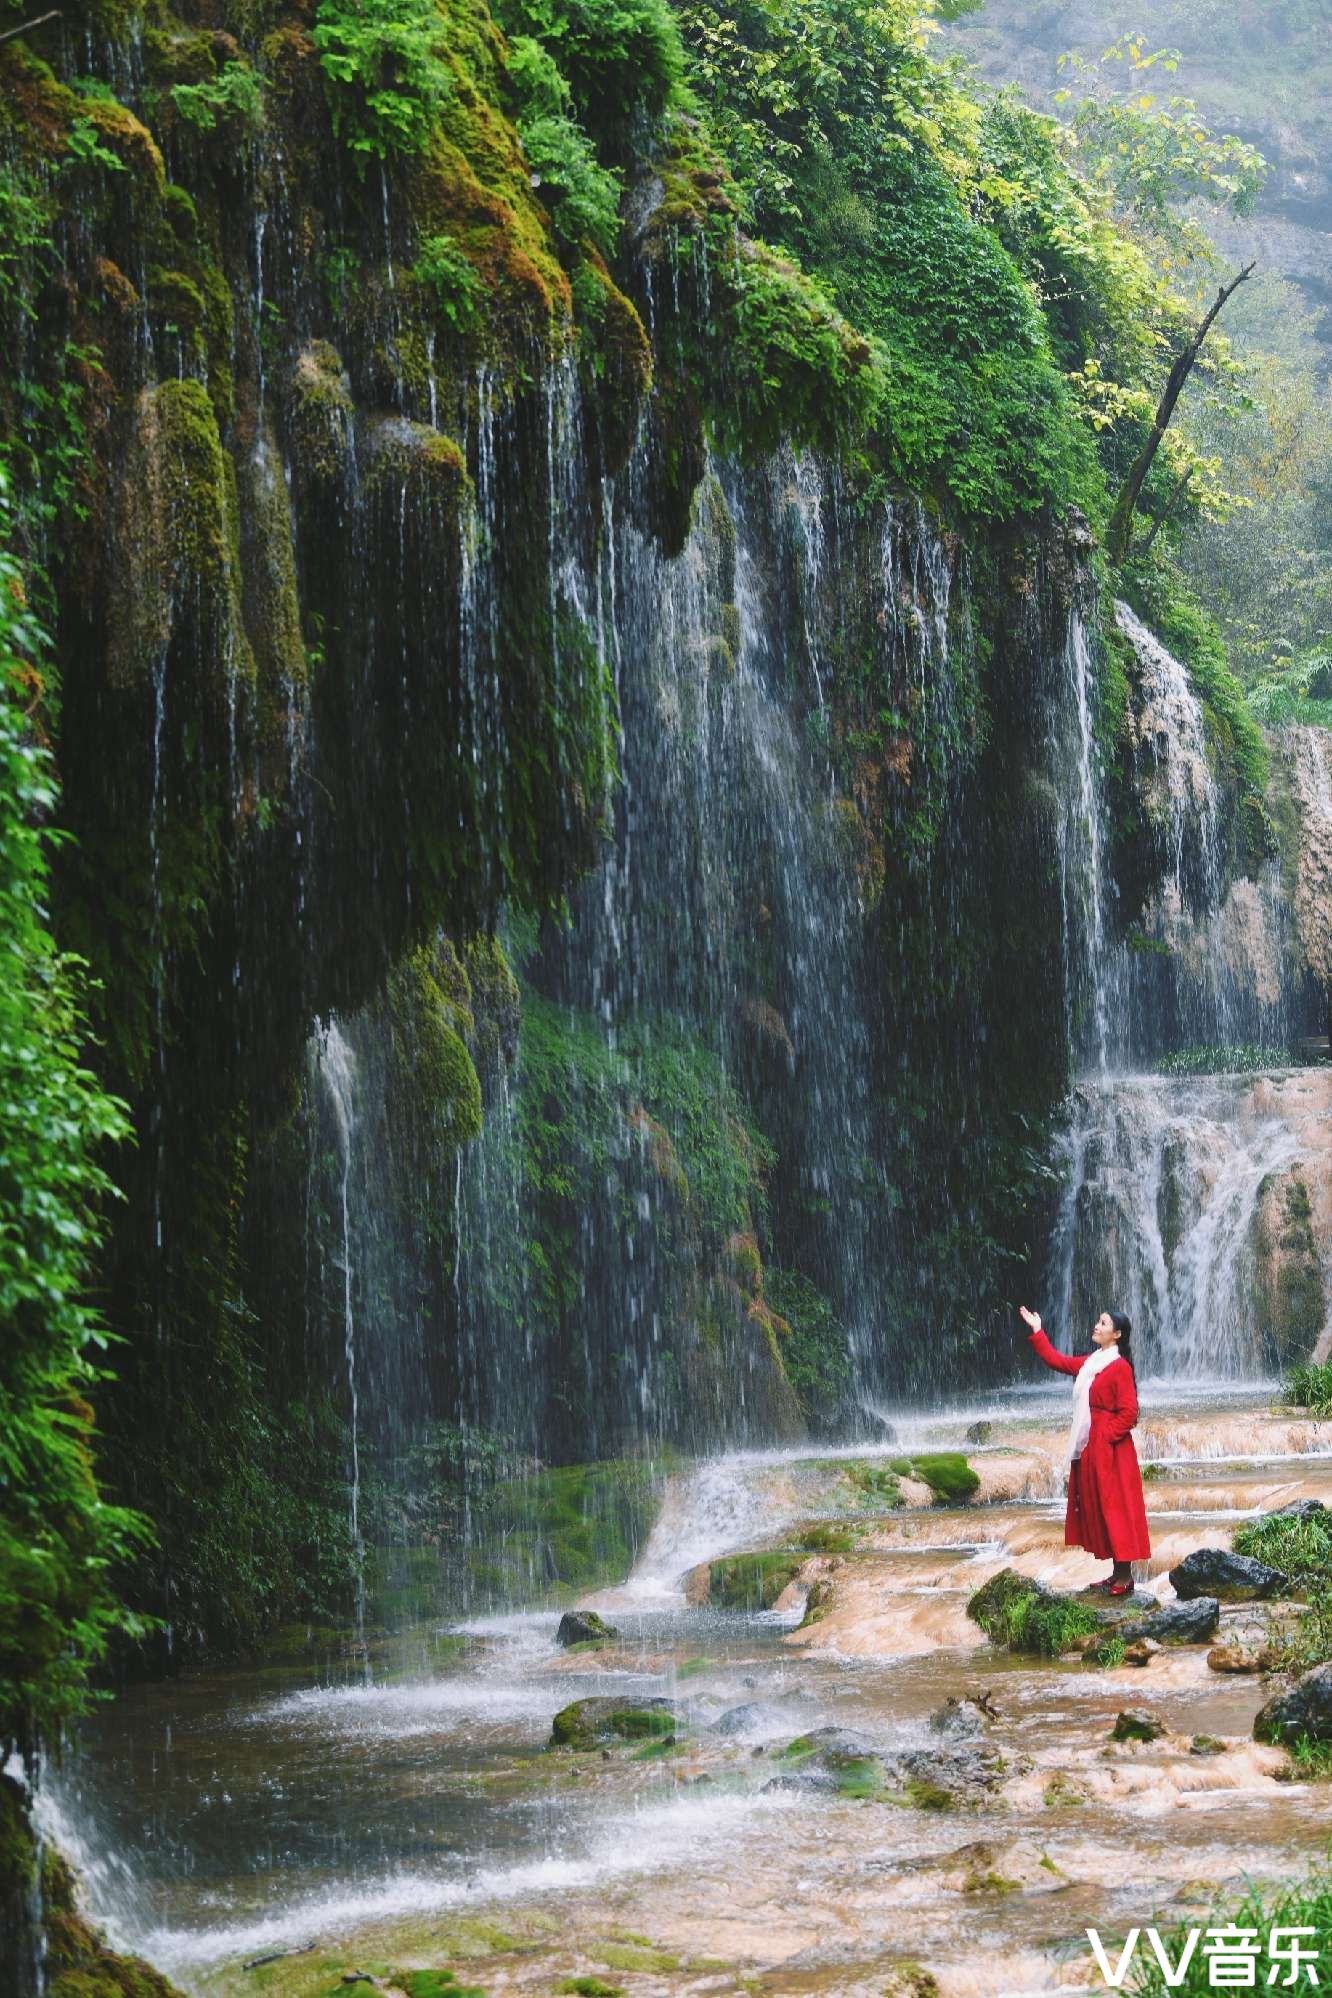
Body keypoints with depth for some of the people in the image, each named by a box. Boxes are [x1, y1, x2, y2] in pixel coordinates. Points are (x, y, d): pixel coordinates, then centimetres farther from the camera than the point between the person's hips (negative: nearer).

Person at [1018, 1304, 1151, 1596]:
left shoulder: (1119, 1367, -14)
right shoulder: (1090, 1362, 12)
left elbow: (1129, 1412, -17)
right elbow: (1057, 1361, 22)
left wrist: (1105, 1438, -17)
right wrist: (1036, 1332, 20)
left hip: (1109, 1450, -9)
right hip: (1090, 1449, 9)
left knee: (1114, 1508, -5)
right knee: (1096, 1508, 10)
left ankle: (1125, 1576, 0)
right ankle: (1117, 1573, 16)